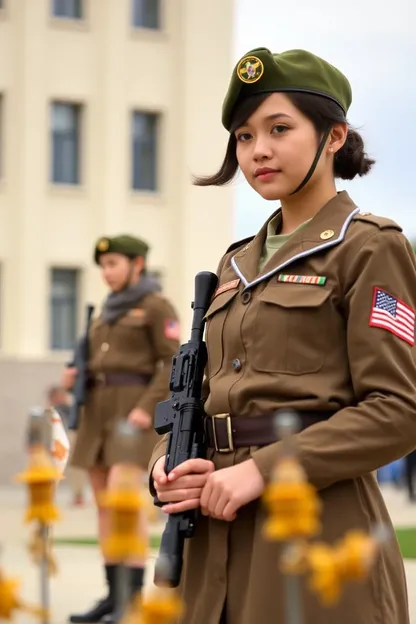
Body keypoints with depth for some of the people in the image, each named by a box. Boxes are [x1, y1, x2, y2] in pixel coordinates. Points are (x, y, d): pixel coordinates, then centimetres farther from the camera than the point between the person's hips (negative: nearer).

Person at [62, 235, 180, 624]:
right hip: (100, 410, 8)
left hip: (136, 409, -8)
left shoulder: (157, 306, -4)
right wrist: (76, 377, 3)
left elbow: (174, 363, -10)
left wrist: (147, 408, -20)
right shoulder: (109, 311, 19)